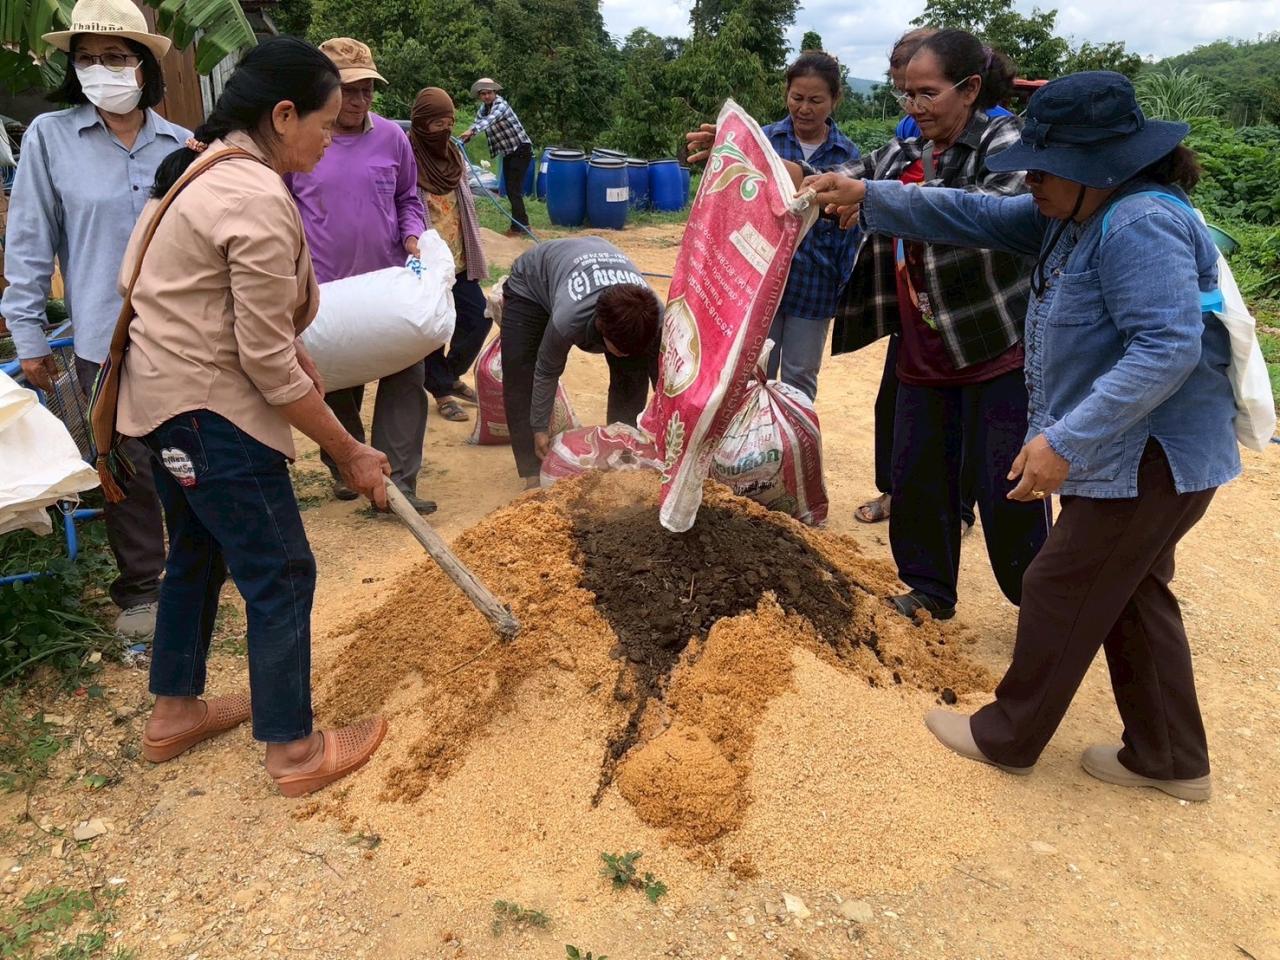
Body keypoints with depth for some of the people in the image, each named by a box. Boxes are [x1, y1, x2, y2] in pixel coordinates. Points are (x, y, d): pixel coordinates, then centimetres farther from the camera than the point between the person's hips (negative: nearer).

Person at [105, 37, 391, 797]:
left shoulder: (209, 167, 9)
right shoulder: (259, 201, -23)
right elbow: (268, 363, -22)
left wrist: (295, 351, 12)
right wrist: (349, 451, -15)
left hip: (166, 394, 10)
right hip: (207, 410, -10)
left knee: (199, 552, 21)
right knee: (281, 574, 0)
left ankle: (175, 713, 37)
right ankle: (295, 752, 14)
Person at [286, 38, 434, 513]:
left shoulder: (391, 137, 2)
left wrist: (412, 238, -5)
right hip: (326, 290, -1)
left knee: (405, 382, -3)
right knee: (338, 386, 12)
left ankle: (398, 483, 5)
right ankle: (344, 468, 32)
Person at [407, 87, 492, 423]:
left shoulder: (453, 154, 7)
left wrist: (472, 251, 18)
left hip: (458, 260, 7)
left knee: (479, 319, 8)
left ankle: (451, 375, 29)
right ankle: (441, 392, 20)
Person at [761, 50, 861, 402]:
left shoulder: (848, 155, -2)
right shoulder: (763, 139, -4)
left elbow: (851, 231, 0)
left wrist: (850, 291, -2)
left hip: (813, 286, 0)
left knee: (800, 380, 11)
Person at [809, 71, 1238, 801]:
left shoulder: (1138, 226, -24)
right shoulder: (1076, 216, 7)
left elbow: (1169, 349, -31)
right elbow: (977, 218, 8)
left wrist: (1065, 442, -34)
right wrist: (870, 198, 1)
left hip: (1153, 457, -10)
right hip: (1129, 452, 10)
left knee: (1061, 594, 2)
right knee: (1131, 599, 17)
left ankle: (1008, 738, 21)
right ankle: (1172, 758, 31)